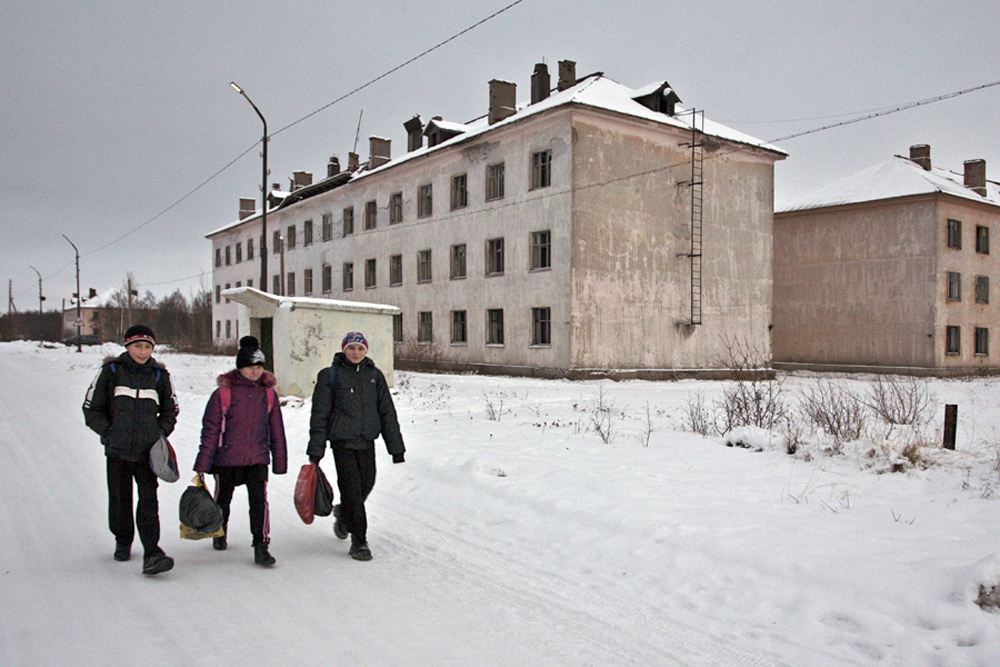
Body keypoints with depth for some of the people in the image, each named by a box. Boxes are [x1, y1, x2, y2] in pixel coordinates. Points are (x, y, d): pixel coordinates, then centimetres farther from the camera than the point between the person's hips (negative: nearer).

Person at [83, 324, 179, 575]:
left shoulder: (159, 375, 6)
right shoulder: (111, 371, 1)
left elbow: (170, 411, 19)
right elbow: (91, 408, 7)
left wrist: (161, 433, 5)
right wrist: (108, 432, -3)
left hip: (148, 450, 0)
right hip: (117, 450, 0)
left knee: (148, 500, -9)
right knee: (119, 499, 11)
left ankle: (151, 553, -12)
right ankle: (122, 542, 34)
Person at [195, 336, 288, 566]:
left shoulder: (268, 394, 2)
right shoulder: (223, 393, -8)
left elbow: (276, 430, 8)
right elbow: (210, 430, -6)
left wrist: (279, 461, 8)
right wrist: (202, 464, -6)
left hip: (258, 458, 1)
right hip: (227, 458, -1)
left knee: (259, 500, -11)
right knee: (223, 499, 18)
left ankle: (261, 546, -3)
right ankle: (219, 534, 45)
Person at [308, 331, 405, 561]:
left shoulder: (374, 375, 8)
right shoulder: (330, 376, -1)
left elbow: (387, 413, 10)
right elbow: (319, 415, 1)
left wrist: (396, 447, 7)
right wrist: (315, 450, -3)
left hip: (367, 442, 4)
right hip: (342, 441, -3)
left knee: (366, 485, 10)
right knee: (352, 489, -8)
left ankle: (343, 513, 42)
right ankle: (359, 541, 4)